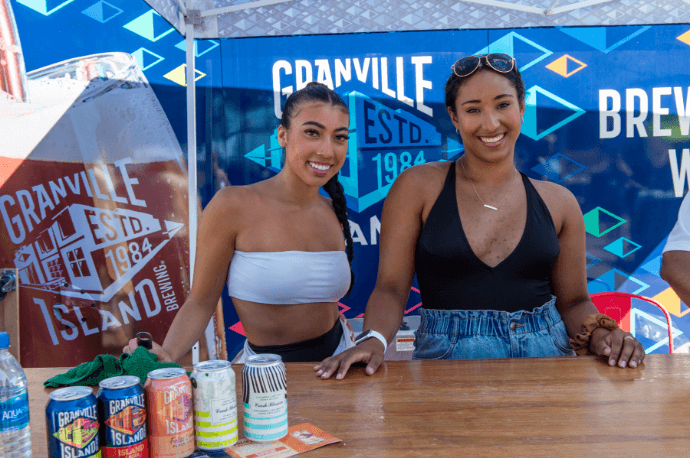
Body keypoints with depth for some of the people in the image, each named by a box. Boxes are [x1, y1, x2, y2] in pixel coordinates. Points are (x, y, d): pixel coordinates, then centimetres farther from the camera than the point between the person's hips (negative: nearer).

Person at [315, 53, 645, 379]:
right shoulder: (417, 187, 2)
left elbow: (574, 301, 15)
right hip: (445, 355, -3)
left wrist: (599, 335, -6)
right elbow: (391, 287, -1)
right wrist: (373, 340, -19)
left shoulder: (558, 202, 10)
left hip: (544, 354, 3)